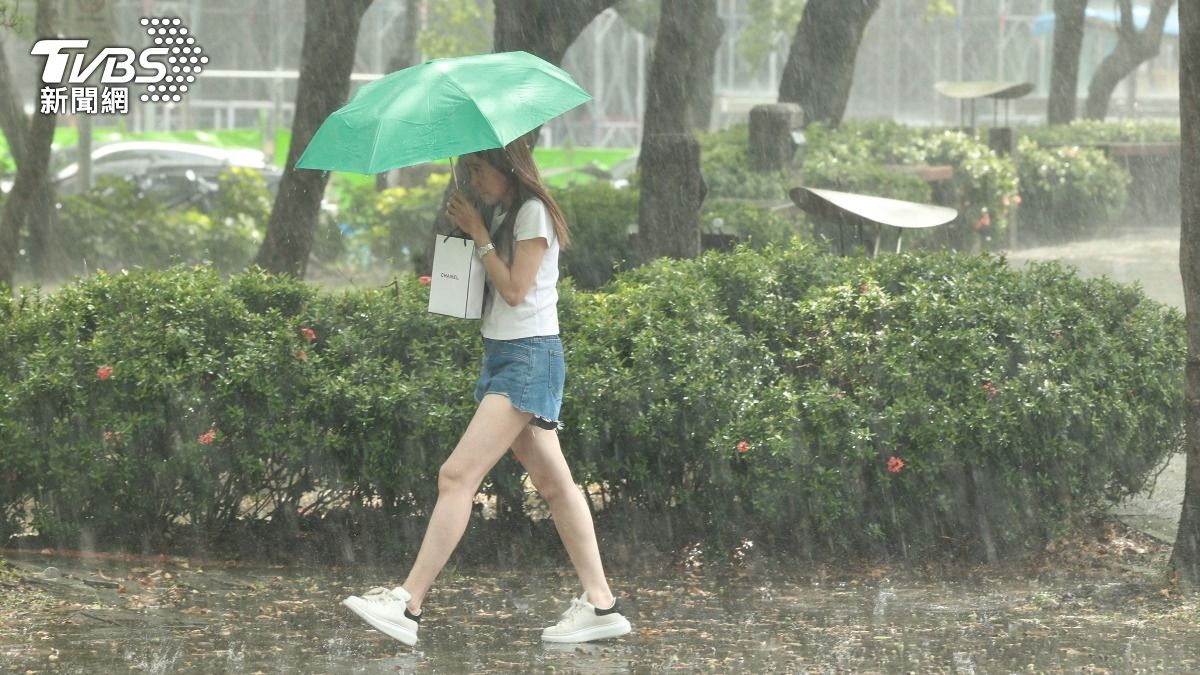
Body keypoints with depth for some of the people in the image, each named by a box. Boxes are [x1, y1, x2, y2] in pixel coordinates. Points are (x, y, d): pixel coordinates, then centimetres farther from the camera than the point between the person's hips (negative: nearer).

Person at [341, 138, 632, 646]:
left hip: (529, 357, -10)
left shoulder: (533, 213, -10)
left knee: (459, 474, -17)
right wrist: (469, 233, 1)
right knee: (554, 481, 8)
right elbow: (494, 287, 14)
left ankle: (407, 605, -22)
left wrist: (478, 233, -11)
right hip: (504, 355, 10)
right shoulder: (506, 215, 17)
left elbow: (515, 289, -16)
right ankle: (600, 604, 9)